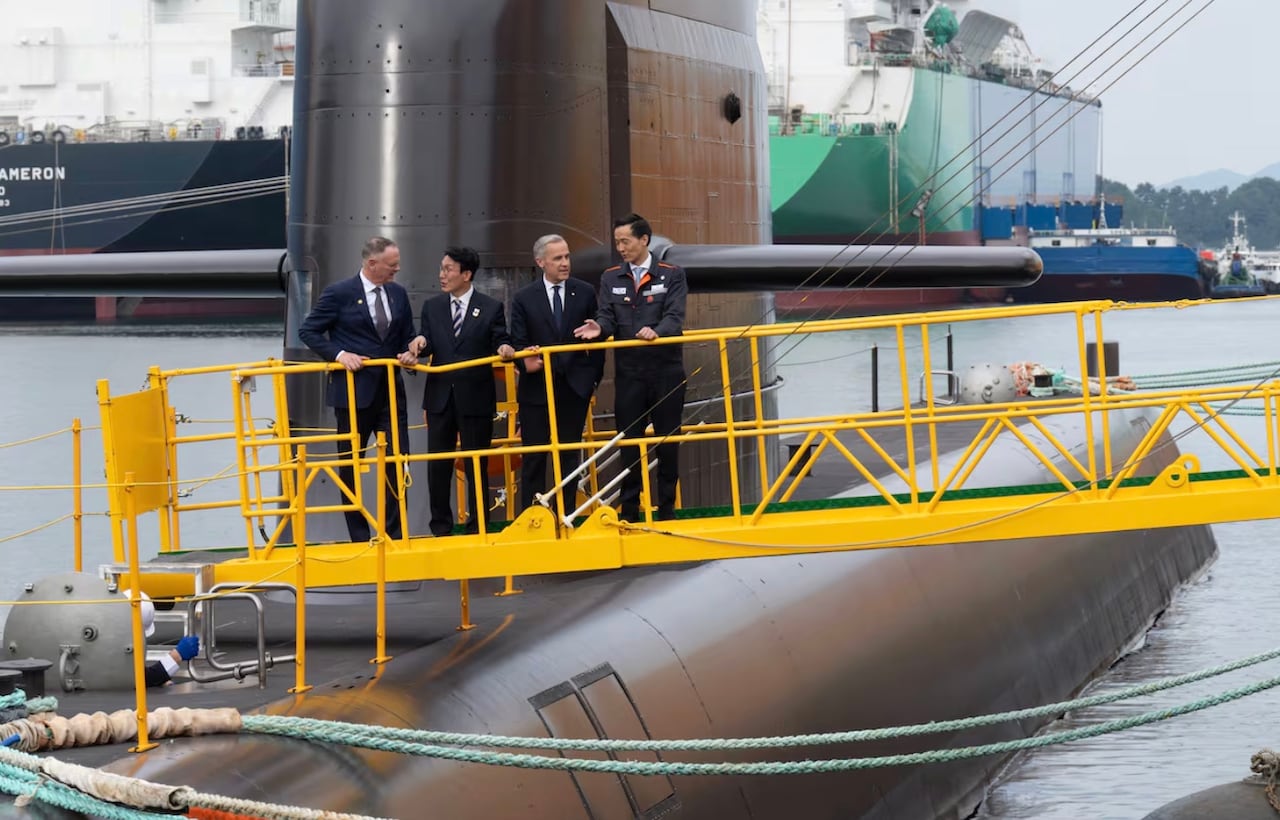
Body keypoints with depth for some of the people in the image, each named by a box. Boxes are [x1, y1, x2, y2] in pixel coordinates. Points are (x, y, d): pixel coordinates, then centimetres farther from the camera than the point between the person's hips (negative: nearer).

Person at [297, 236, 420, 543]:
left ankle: (394, 534, 6)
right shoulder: (339, 293, -8)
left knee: (398, 460, -1)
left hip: (391, 389, 4)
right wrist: (339, 354, -17)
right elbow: (308, 331, -6)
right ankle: (359, 537, 14)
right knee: (350, 465, 5)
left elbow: (407, 336, 17)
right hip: (354, 391, -4)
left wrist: (409, 353, -5)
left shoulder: (398, 294, 8)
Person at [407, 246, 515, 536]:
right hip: (440, 396, 3)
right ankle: (440, 528, 15)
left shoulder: (491, 308, -1)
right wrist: (419, 343, -17)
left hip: (476, 398, -3)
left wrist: (505, 349, -24)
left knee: (476, 466, 3)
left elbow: (499, 344, -1)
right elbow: (428, 346, 6)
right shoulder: (432, 307, 9)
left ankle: (477, 528, 10)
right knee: (438, 466, 6)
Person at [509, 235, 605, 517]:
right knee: (534, 456, 1)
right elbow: (518, 343, -2)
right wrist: (526, 362, -23)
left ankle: (565, 515, 13)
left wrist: (593, 377, 2)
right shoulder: (524, 299, 0)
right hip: (536, 387, -1)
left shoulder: (585, 293, 4)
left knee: (570, 455, 7)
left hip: (575, 386, 1)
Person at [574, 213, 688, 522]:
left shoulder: (672, 275, 3)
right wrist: (600, 327, -22)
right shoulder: (610, 279, 11)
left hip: (666, 370, -2)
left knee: (667, 442, 3)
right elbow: (609, 317, 1)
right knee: (629, 443, 3)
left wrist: (656, 331, -30)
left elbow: (675, 317, -9)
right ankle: (628, 512, 8)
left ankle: (667, 509, 11)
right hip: (629, 373, 2)